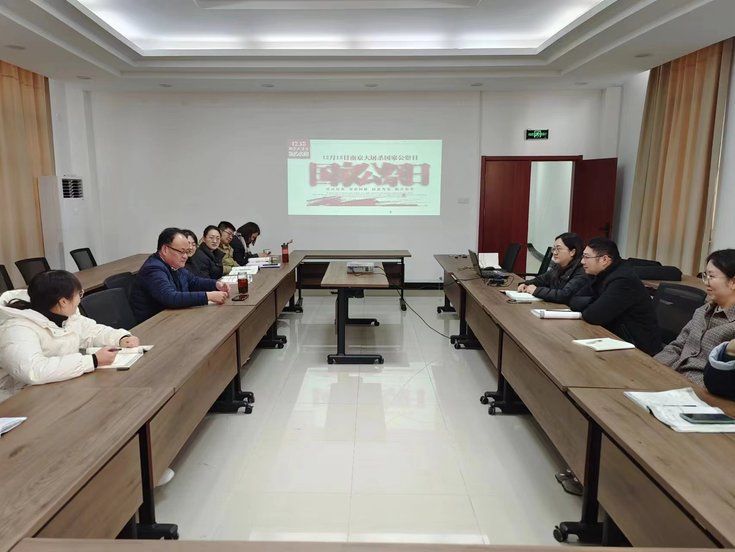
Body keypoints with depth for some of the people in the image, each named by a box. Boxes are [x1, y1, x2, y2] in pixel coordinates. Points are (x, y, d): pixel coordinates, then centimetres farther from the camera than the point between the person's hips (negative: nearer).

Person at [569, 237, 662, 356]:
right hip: (617, 337, 8)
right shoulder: (604, 275, 6)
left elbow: (594, 316, -27)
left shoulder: (623, 280, -23)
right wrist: (593, 303, -15)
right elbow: (574, 300, 3)